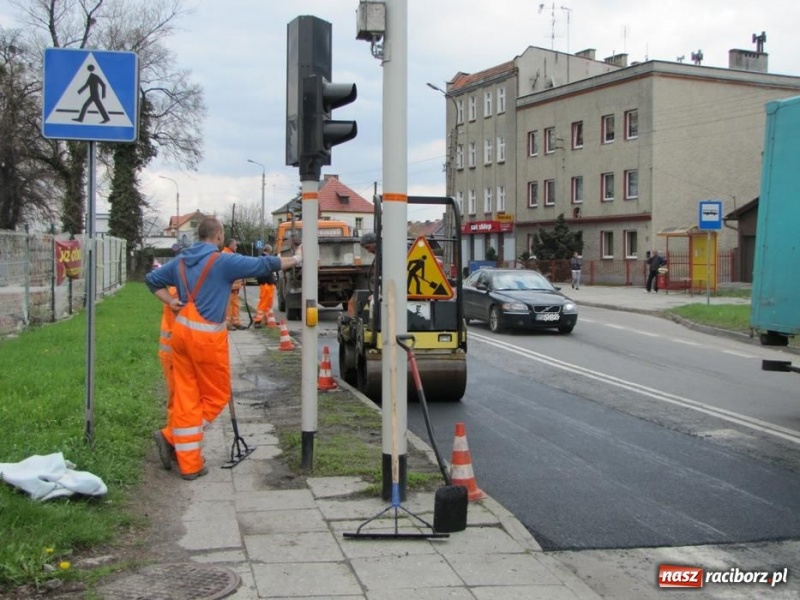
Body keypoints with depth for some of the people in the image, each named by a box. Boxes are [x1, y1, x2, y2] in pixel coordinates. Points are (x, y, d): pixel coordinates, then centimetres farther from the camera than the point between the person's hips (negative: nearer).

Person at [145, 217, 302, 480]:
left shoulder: (181, 261, 12)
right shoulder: (223, 261, -9)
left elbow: (151, 279, 21)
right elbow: (263, 264, -6)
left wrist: (170, 301, 15)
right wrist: (296, 259, 6)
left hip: (181, 331, 7)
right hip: (207, 336, -7)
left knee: (186, 397, 8)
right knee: (215, 395, 9)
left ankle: (189, 464, 10)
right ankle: (173, 437, 4)